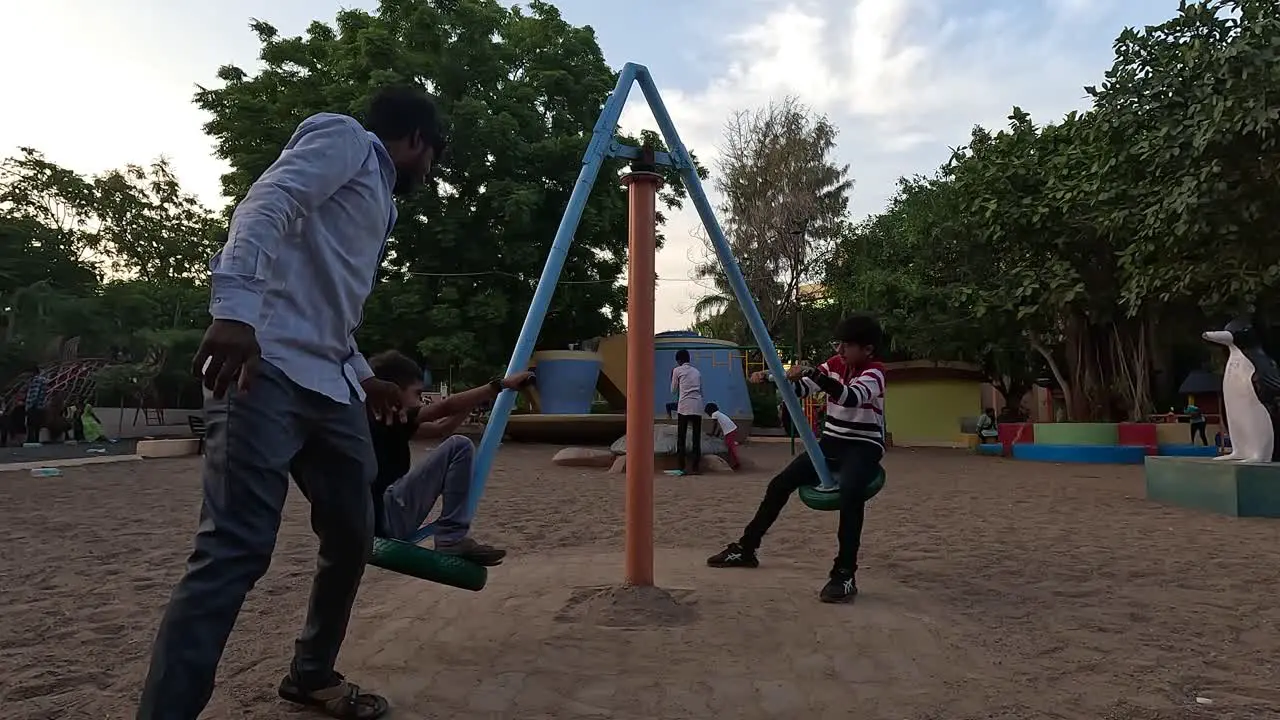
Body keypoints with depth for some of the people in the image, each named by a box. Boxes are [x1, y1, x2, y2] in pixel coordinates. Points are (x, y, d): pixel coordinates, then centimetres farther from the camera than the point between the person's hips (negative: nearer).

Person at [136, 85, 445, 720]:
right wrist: (234, 308, -28)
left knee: (352, 535, 12)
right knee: (234, 550, -15)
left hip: (328, 385, 9)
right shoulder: (343, 137, 5)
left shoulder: (378, 198, 30)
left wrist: (362, 376, 32)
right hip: (268, 367, -9)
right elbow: (265, 206, -14)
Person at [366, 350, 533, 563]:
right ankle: (452, 541, -10)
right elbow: (446, 406, -17)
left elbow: (439, 428, 22)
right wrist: (501, 384, -17)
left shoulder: (376, 420, 20)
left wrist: (481, 396, 16)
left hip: (374, 520, 11)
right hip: (387, 519, -11)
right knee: (459, 447, -12)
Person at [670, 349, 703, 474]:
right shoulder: (697, 372, 18)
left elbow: (673, 390, 12)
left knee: (681, 437, 2)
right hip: (698, 407, 4)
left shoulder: (677, 370, 5)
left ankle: (681, 466, 0)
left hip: (684, 407, -4)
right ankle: (694, 467, 1)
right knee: (697, 438, 3)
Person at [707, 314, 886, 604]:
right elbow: (800, 388, 4)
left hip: (864, 447, -7)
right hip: (831, 442, 7)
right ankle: (746, 548, 12)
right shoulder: (834, 364, 4)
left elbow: (851, 397, -37)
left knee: (850, 493, -37)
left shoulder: (874, 373, -16)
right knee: (780, 484, -1)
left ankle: (844, 576, -32)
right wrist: (771, 378, -15)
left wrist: (813, 374, -49)